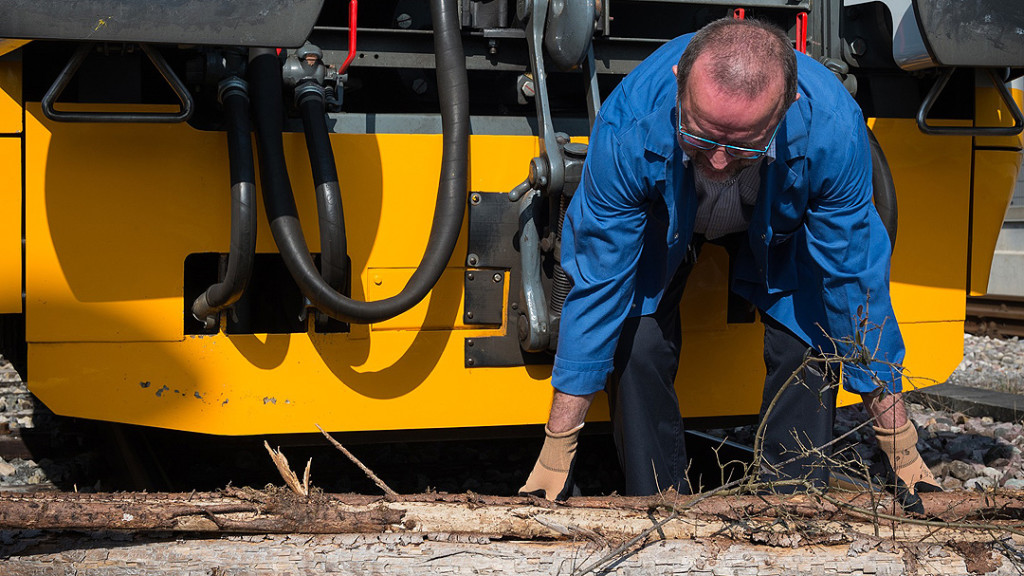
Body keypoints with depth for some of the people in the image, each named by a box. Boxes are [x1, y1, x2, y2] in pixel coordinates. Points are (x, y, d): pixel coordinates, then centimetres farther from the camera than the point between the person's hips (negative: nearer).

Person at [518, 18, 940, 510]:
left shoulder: (833, 129, -41)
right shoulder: (627, 131, -41)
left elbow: (856, 282, -27)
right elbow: (598, 287, -30)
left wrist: (897, 443, -20)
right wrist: (557, 451, -27)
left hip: (779, 223, 1)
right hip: (658, 218, 0)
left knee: (810, 345, -18)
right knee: (635, 345, -19)